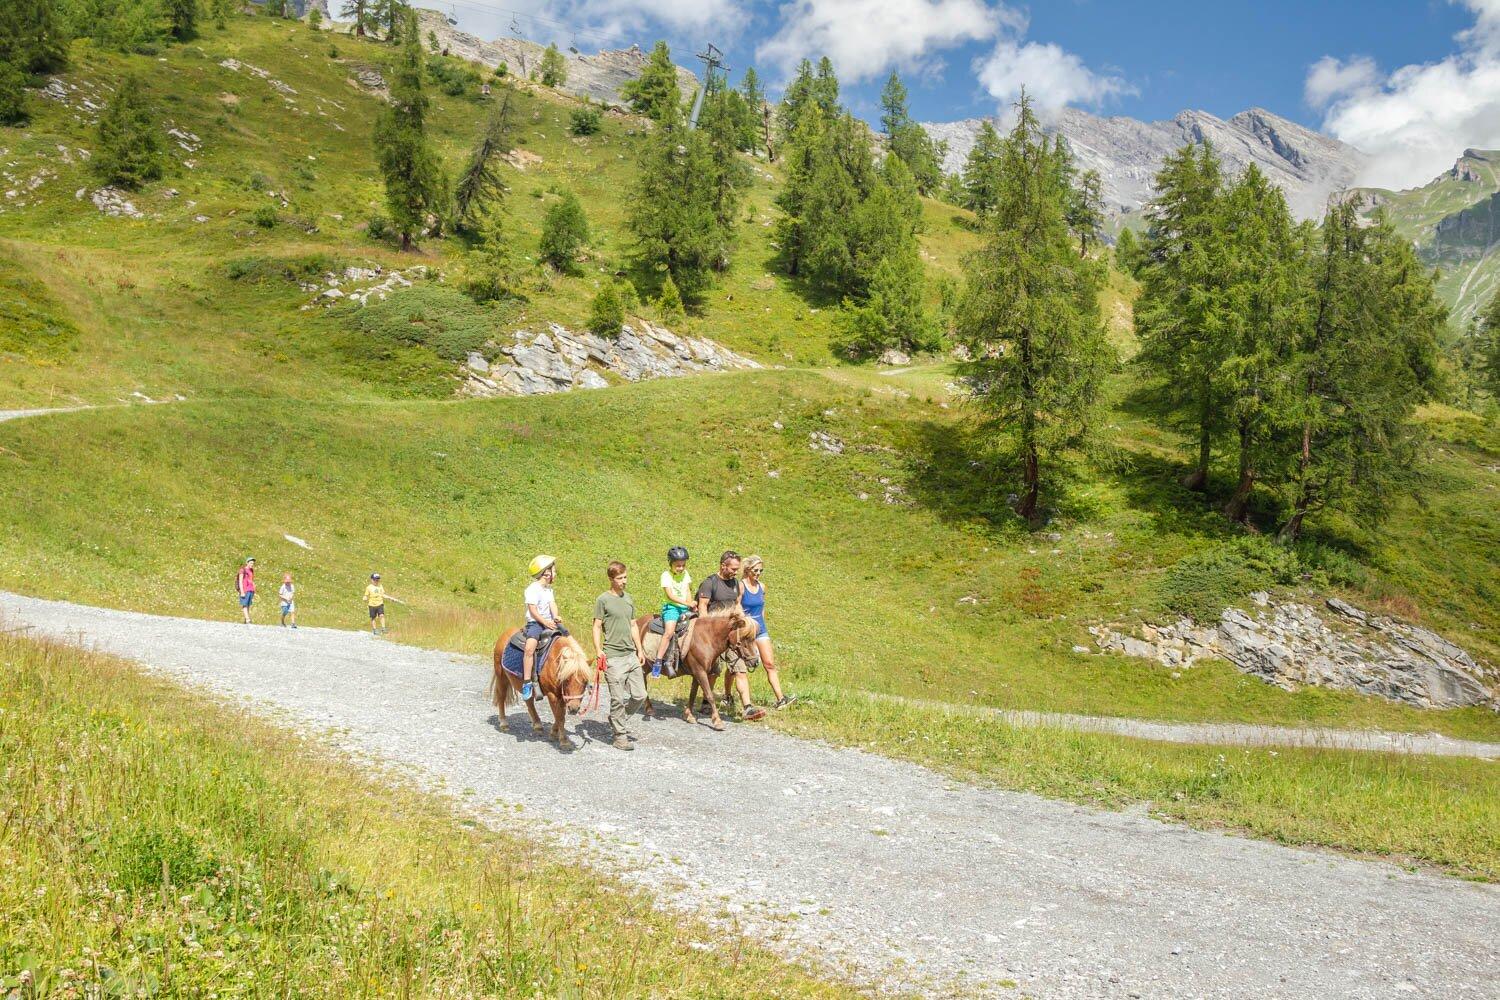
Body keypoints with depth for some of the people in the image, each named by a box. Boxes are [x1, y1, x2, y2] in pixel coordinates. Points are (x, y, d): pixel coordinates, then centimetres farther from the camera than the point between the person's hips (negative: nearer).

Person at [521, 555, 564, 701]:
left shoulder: (549, 589, 17)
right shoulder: (533, 589, -8)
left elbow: (553, 604, 3)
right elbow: (533, 610, -14)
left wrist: (556, 617, -16)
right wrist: (545, 622, -22)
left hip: (549, 623, 8)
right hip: (534, 623, -8)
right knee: (530, 647, -30)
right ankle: (527, 683, -32)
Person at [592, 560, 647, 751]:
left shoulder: (629, 599, 14)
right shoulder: (603, 600, -5)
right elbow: (597, 627, -5)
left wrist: (640, 650, 16)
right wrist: (598, 651, -16)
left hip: (632, 655, 6)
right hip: (613, 656, -6)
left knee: (640, 696, 6)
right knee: (618, 698, -3)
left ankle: (617, 721, 27)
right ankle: (620, 736, 9)